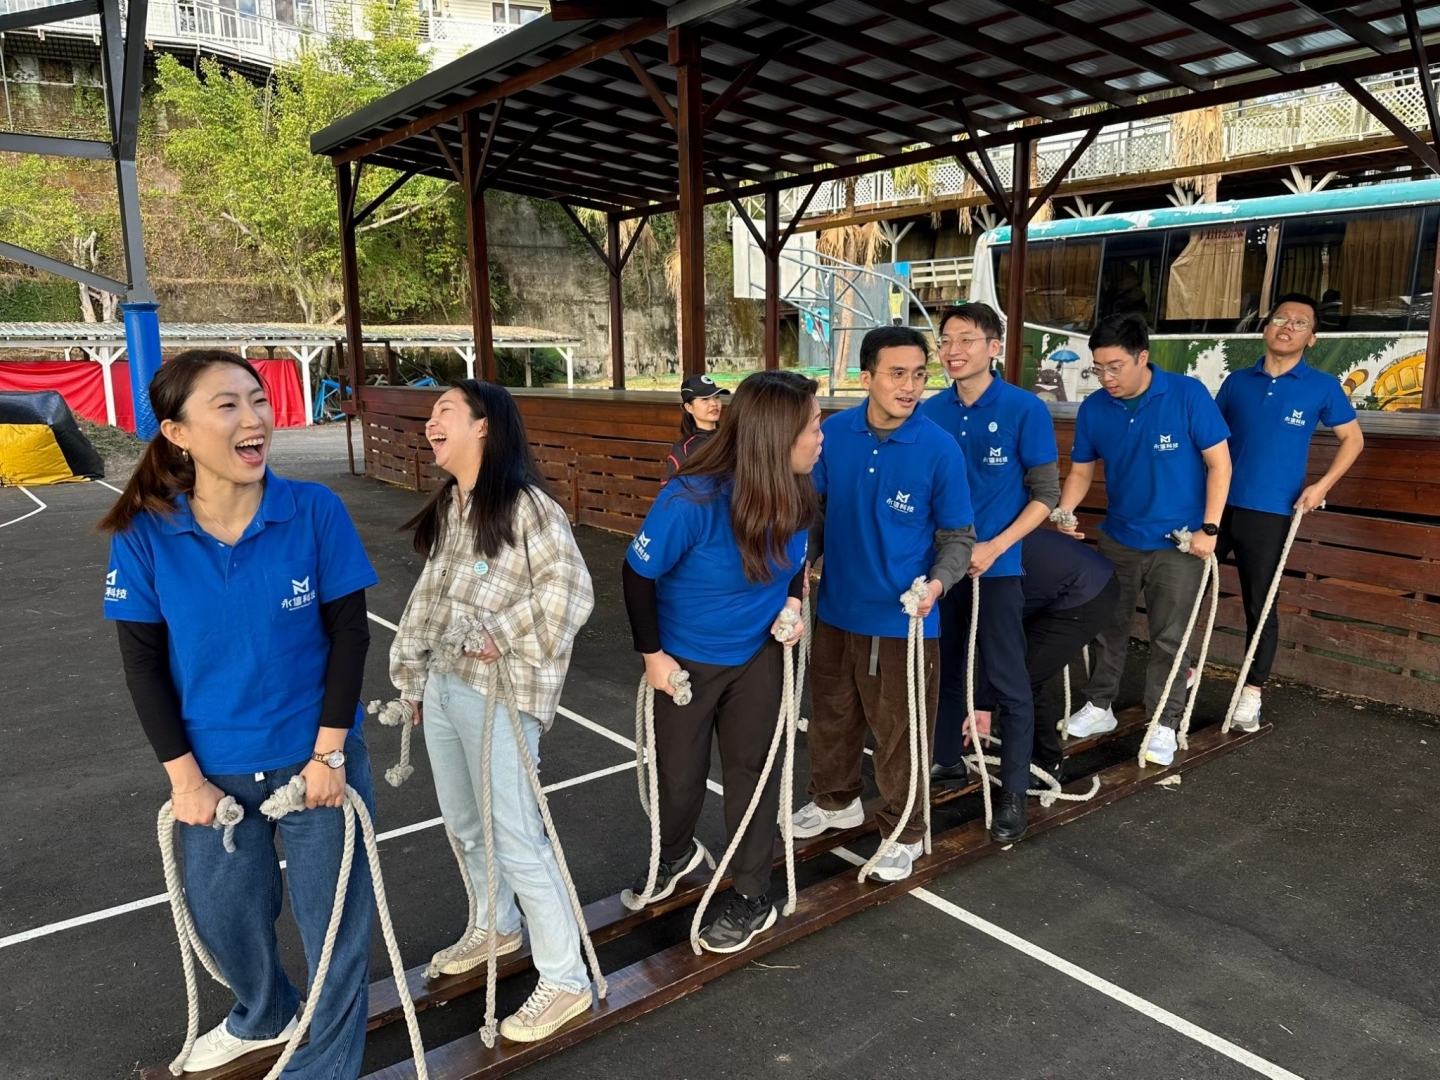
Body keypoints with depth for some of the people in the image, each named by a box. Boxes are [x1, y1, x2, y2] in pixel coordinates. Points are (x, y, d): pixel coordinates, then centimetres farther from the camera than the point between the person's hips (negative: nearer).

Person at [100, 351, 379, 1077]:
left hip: (315, 757, -2)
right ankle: (264, 1016, 54)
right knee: (220, 912, 22)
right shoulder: (145, 535, -12)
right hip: (216, 768, 2)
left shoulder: (315, 511, -16)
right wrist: (183, 774, -6)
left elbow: (348, 634, -10)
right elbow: (144, 664, -5)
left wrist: (328, 752, -11)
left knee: (332, 919, 10)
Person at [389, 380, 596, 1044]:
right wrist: (413, 676, 16)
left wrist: (503, 636, -20)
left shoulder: (527, 505, -15)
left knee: (517, 841, -2)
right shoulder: (447, 508, 11)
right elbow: (429, 595, 16)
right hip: (442, 687, 9)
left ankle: (565, 980, 14)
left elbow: (570, 590, -22)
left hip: (498, 695, -8)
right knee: (464, 825, 22)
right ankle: (496, 927, 46)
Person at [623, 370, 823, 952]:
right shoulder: (691, 499, -31)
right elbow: (639, 574, -17)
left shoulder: (795, 493, -16)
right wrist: (652, 654, -11)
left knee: (751, 768, 11)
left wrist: (793, 602, -10)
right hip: (685, 658, -3)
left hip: (759, 653, 3)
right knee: (679, 775, 14)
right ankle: (675, 854, 48)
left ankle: (753, 899, 30)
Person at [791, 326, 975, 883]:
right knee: (832, 714, 22)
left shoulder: (939, 448, -16)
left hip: (903, 616, -3)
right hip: (836, 607, 4)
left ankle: (903, 831, 32)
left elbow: (959, 535, -7)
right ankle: (835, 801, 47)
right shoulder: (832, 434, -9)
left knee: (900, 730, 10)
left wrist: (937, 582, -23)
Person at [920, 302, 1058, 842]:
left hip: (995, 567, -4)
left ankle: (1013, 792, 16)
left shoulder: (1026, 410, -10)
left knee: (1007, 681, 3)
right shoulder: (930, 411, 1)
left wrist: (994, 547, -16)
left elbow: (1045, 494, -8)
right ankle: (946, 758, 36)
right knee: (943, 668, 17)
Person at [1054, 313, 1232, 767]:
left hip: (1178, 542, -4)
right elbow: (1081, 470, 3)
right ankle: (1099, 707, 32)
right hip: (1118, 538, 4)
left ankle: (1164, 724, 19)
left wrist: (1209, 529, -15)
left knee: (1169, 638, 5)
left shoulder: (1188, 395, -17)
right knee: (1106, 625, 15)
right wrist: (1064, 512, -15)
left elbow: (1219, 463, -11)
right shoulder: (1094, 409, -7)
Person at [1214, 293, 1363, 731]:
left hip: (1269, 513, -2)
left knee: (1259, 604, 7)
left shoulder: (1322, 387, 0)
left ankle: (1252, 693, 19)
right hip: (1218, 505, 2)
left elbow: (1353, 439, 8)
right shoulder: (1236, 382, 6)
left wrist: (1323, 485, -5)